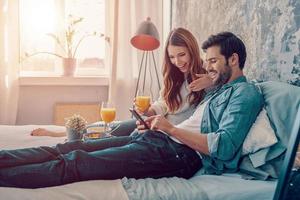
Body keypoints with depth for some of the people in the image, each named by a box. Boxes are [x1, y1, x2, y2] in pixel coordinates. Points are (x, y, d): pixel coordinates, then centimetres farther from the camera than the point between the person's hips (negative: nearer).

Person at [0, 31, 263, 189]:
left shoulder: (246, 93, -2)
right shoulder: (218, 90, 28)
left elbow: (223, 146, -17)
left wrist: (172, 129, -12)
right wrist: (156, 124, 9)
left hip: (179, 152, -9)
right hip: (158, 139, 9)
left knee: (75, 162, -21)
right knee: (68, 149, -5)